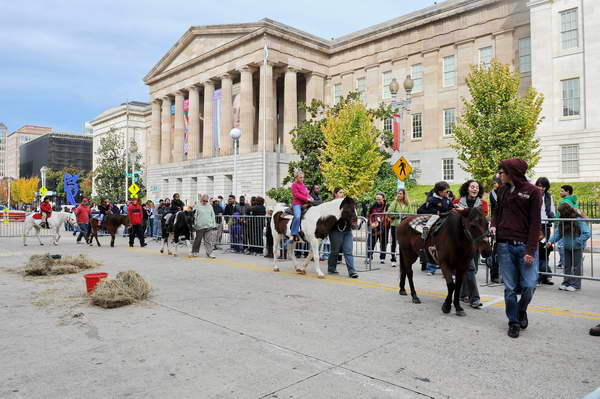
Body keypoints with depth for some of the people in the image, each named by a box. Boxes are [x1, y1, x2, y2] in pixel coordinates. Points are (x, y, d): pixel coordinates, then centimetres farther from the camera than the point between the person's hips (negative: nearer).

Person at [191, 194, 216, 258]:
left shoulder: (210, 206, 14)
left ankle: (209, 253, 0)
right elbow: (194, 216, 1)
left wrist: (214, 225, 12)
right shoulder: (197, 206, 3)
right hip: (200, 226, -2)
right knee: (198, 240, 7)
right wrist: (194, 225, -4)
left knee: (209, 240, -3)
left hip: (209, 226, 2)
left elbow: (213, 216, 17)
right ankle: (194, 252, 23)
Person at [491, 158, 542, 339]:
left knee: (529, 285, -3)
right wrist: (493, 226, -1)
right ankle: (514, 323, 19)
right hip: (504, 244, 3)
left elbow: (535, 222, -7)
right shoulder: (502, 190, 10)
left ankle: (521, 310, 28)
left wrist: (530, 250, -12)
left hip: (525, 245, -3)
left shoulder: (532, 191, -4)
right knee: (510, 288, 5)